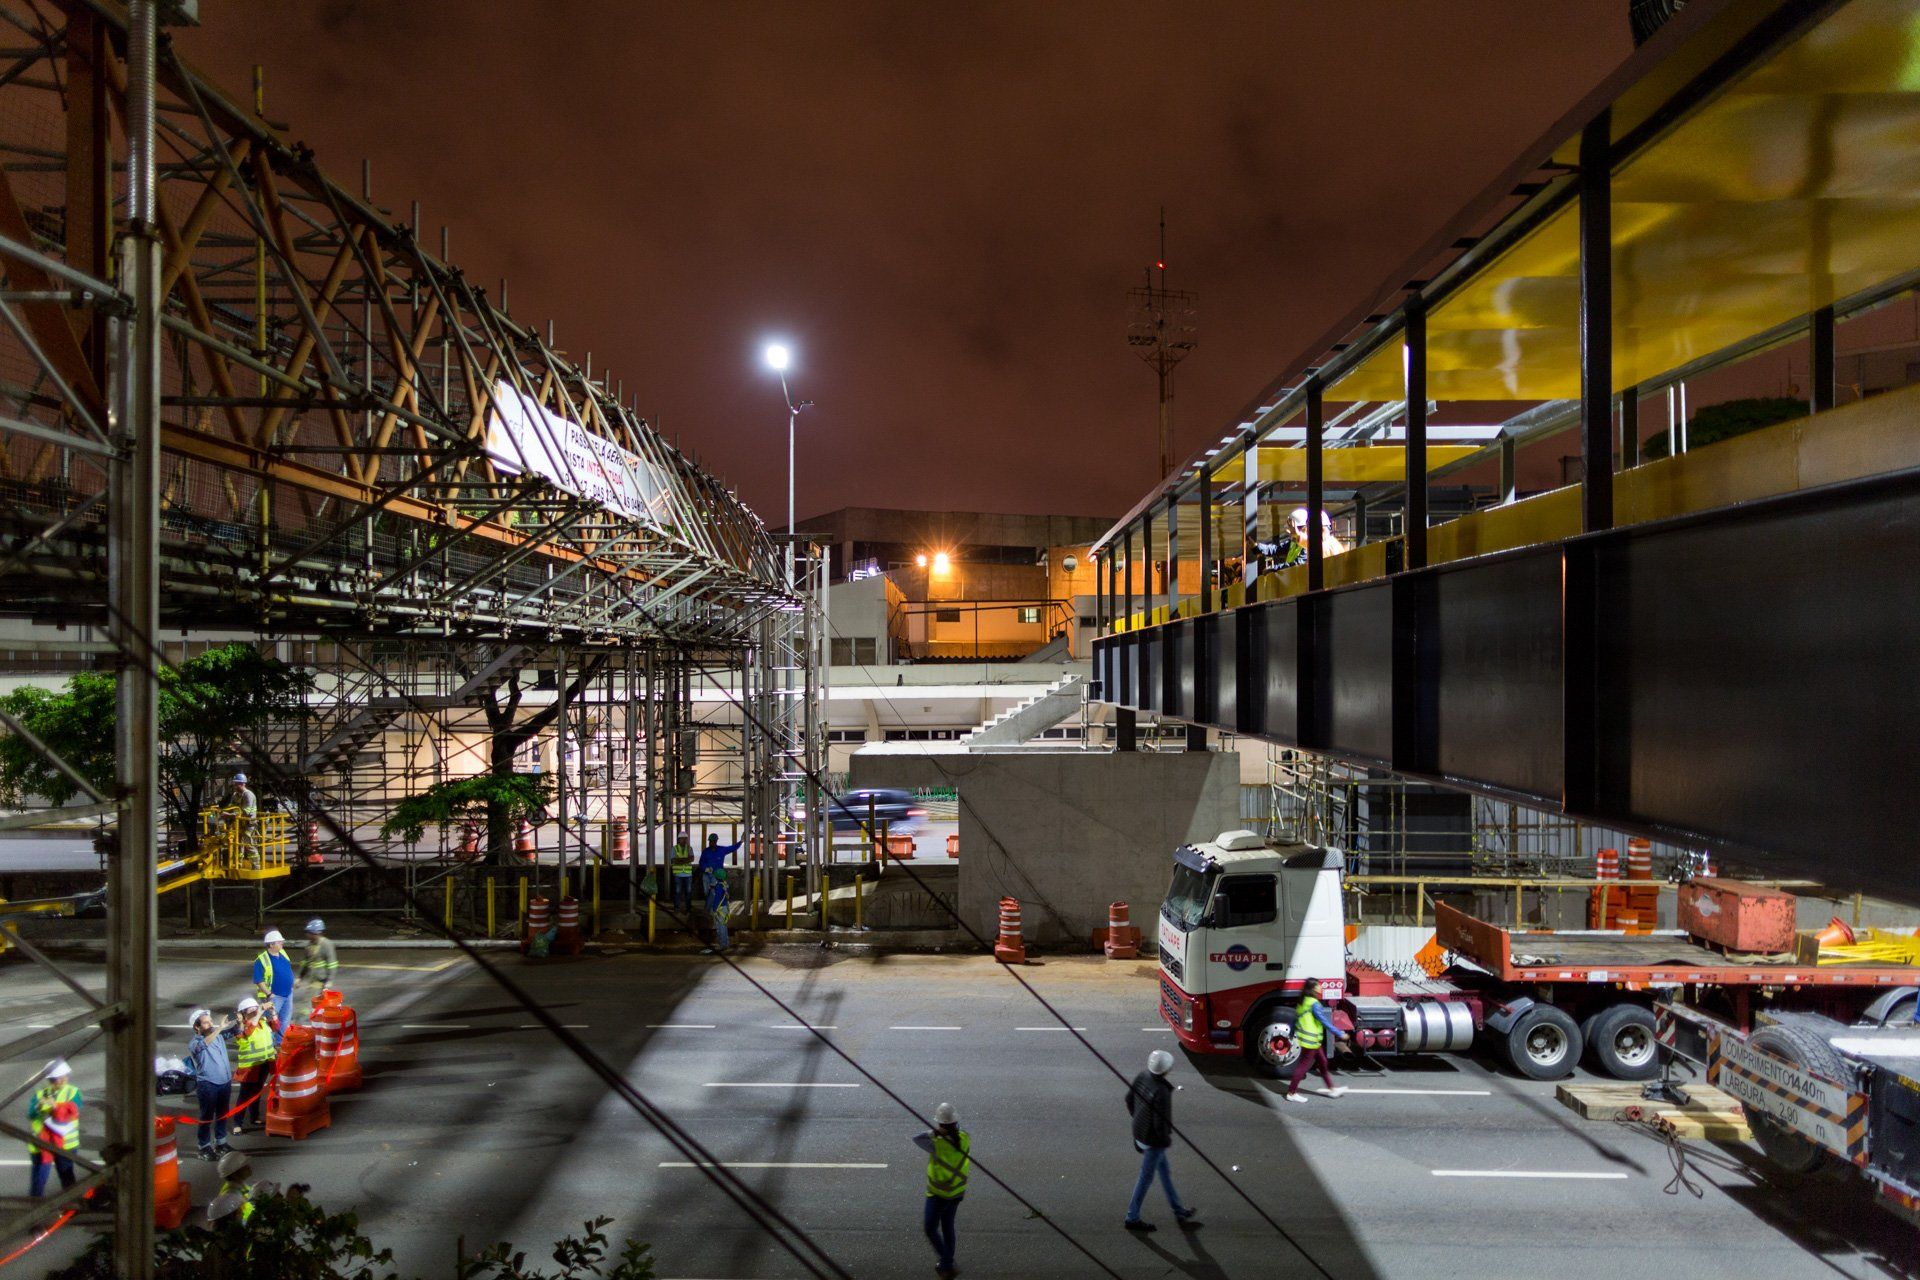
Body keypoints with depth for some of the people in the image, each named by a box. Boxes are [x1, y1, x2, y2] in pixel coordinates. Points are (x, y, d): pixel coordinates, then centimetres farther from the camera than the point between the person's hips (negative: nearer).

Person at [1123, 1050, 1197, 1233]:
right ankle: (1132, 1218, 26)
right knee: (1146, 1178, 11)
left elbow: (1129, 1099, 4)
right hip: (1154, 1140, -8)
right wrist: (1167, 1139, -9)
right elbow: (1160, 1123, -30)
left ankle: (1178, 1211, 41)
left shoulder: (1142, 1077, -11)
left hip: (1140, 1133, 8)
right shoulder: (1161, 1092, -34)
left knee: (1164, 1171, 24)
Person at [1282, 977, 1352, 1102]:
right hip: (1311, 1040, -9)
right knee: (1303, 1066, 0)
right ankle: (1291, 1093, 7)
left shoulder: (1303, 1001, 7)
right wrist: (1340, 1033, -18)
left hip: (1313, 1040, 9)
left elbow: (1295, 1018, 13)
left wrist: (1293, 1034, 22)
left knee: (1322, 1063, 19)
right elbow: (1324, 1021, -22)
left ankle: (1331, 1089, 30)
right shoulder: (1314, 1004, -21)